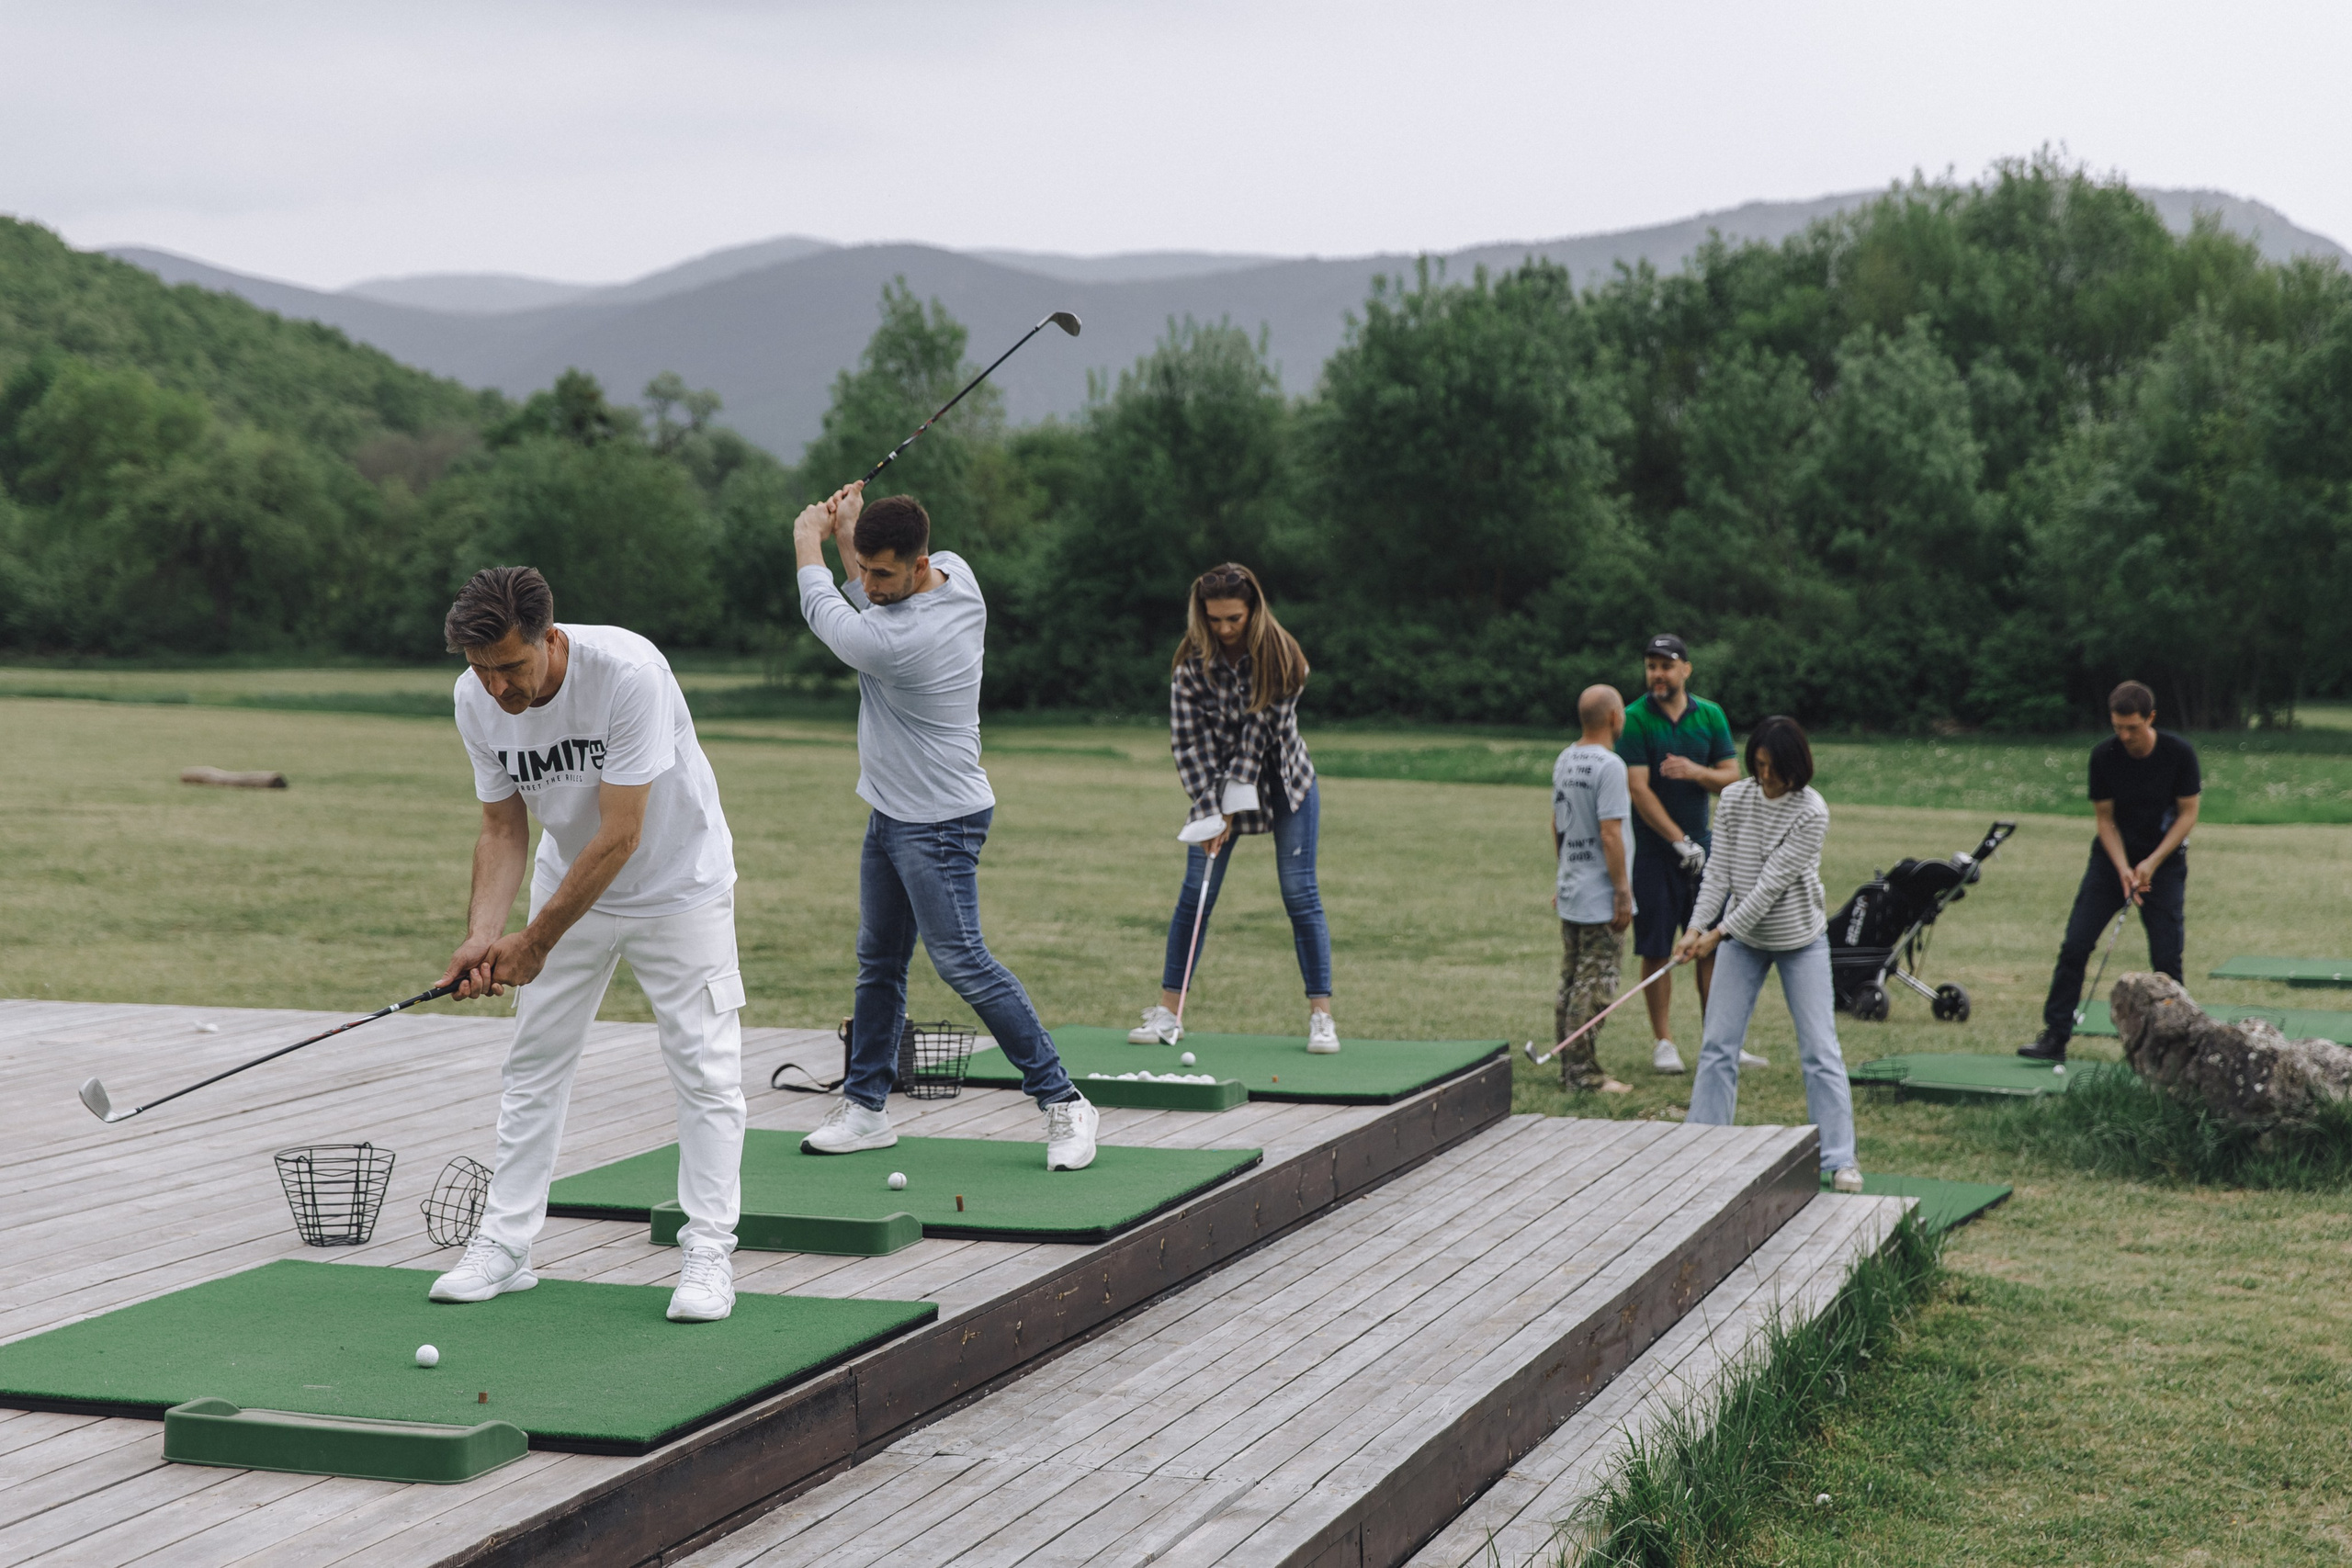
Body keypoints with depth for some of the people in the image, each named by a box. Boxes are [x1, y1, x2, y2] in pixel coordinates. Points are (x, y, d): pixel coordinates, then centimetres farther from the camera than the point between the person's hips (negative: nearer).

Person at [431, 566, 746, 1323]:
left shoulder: (628, 672, -34)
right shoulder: (476, 700, -16)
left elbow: (621, 835, -31)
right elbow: (503, 829, -6)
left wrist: (537, 940, -26)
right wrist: (483, 934, -21)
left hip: (678, 884, -5)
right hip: (570, 883, 5)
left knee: (705, 1065, -6)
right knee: (534, 1062, 5)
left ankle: (708, 1252, 0)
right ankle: (505, 1242, 13)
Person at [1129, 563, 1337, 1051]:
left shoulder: (1281, 657, -17)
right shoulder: (1193, 664, -14)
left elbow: (1263, 727, -20)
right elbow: (1189, 741, -15)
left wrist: (1236, 803, -22)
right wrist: (1210, 813, -22)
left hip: (1284, 781, -1)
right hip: (1216, 783, 1)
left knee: (1299, 892, -7)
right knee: (1195, 893, -2)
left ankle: (1321, 1015, -4)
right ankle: (1168, 1011, 5)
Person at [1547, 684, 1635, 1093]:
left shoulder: (1565, 761, 10)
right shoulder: (1608, 765, -17)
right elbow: (1610, 835, -19)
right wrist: (1623, 894, -15)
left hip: (1571, 894, 9)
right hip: (1600, 899, -9)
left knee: (1571, 984, 13)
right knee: (1594, 987, -4)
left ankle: (1570, 1069, 19)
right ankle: (1584, 1074, -2)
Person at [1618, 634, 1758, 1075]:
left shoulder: (1710, 716, 6)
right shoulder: (1634, 720, -7)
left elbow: (1731, 778, 6)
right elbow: (1639, 788, -13)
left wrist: (1697, 772, -15)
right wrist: (1680, 841, -16)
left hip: (1702, 845, 4)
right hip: (1653, 849, -4)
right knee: (1656, 950, 0)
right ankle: (1662, 1042, 9)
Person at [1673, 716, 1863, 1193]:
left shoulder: (1811, 813, -19)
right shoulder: (1734, 799, -5)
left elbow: (1773, 882, -21)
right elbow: (1718, 870, -4)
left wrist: (1721, 933, -21)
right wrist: (1698, 926, -17)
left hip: (1801, 940, -4)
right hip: (1741, 939, 4)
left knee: (1820, 1048, -3)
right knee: (1718, 1043, 2)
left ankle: (1840, 1158, 3)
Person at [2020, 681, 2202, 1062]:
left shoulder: (2179, 753, -16)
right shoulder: (2103, 755, -13)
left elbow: (2188, 813, -9)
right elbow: (2105, 818, -5)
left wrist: (2152, 863, -17)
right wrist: (2124, 869, -17)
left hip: (2164, 860, -1)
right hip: (2113, 859, 1)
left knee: (2166, 957, -5)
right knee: (2075, 945, -7)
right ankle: (2055, 1037, -2)